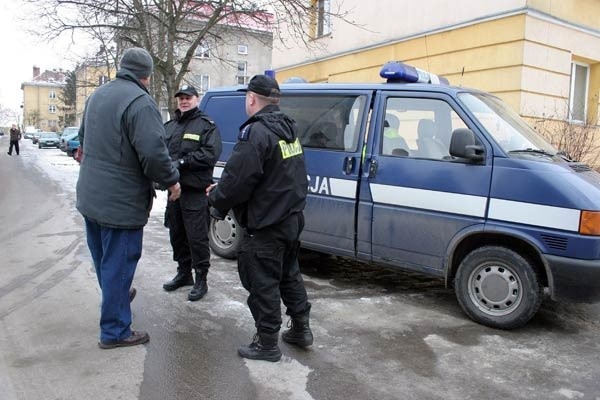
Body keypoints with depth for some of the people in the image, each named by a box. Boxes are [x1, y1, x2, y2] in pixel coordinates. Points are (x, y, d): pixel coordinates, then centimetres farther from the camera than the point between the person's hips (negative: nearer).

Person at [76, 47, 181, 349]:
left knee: (104, 260, 24)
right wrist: (172, 180, -12)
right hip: (121, 202, -9)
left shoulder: (97, 95, 10)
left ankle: (115, 297, 47)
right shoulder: (140, 102, -19)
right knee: (118, 265, 2)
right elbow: (153, 152, -27)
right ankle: (114, 331, 13)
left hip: (90, 196, 9)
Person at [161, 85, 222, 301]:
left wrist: (182, 162, -19)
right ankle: (183, 273, 30)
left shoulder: (207, 125, -2)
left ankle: (201, 280, 7)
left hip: (196, 192, -7)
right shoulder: (169, 126, 19)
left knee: (197, 237, -4)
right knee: (177, 234, 15)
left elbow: (211, 154, -15)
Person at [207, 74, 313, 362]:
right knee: (289, 274, 22)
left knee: (262, 284, 4)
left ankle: (267, 344, 17)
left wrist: (216, 198, 0)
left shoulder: (256, 132, -20)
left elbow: (237, 180, -23)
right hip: (292, 218, 9)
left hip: (265, 225, -9)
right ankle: (301, 329, 33)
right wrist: (222, 189, 15)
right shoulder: (289, 129, 10)